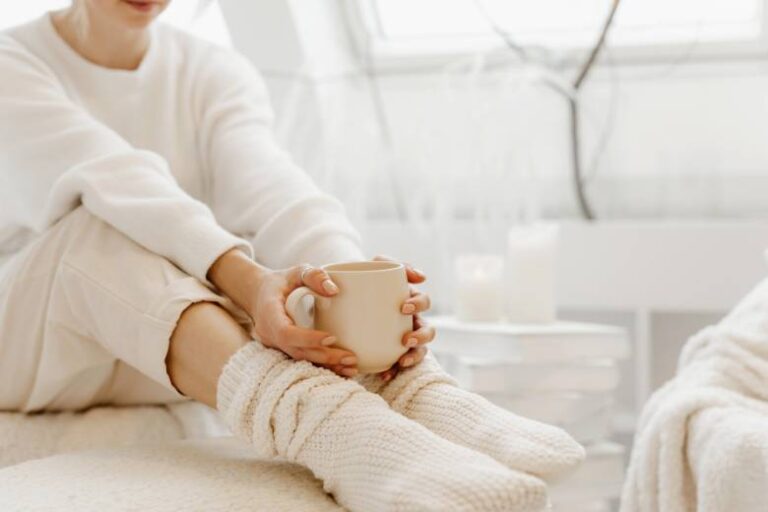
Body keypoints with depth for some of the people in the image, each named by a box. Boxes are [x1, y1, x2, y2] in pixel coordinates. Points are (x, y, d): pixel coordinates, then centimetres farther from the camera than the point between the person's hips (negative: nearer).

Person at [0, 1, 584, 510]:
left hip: (154, 367, 4)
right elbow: (113, 184, -29)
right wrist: (246, 279, -47)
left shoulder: (215, 74, 1)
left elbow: (270, 190, -21)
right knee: (105, 229, -34)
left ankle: (414, 391, -46)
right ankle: (325, 424, -57)